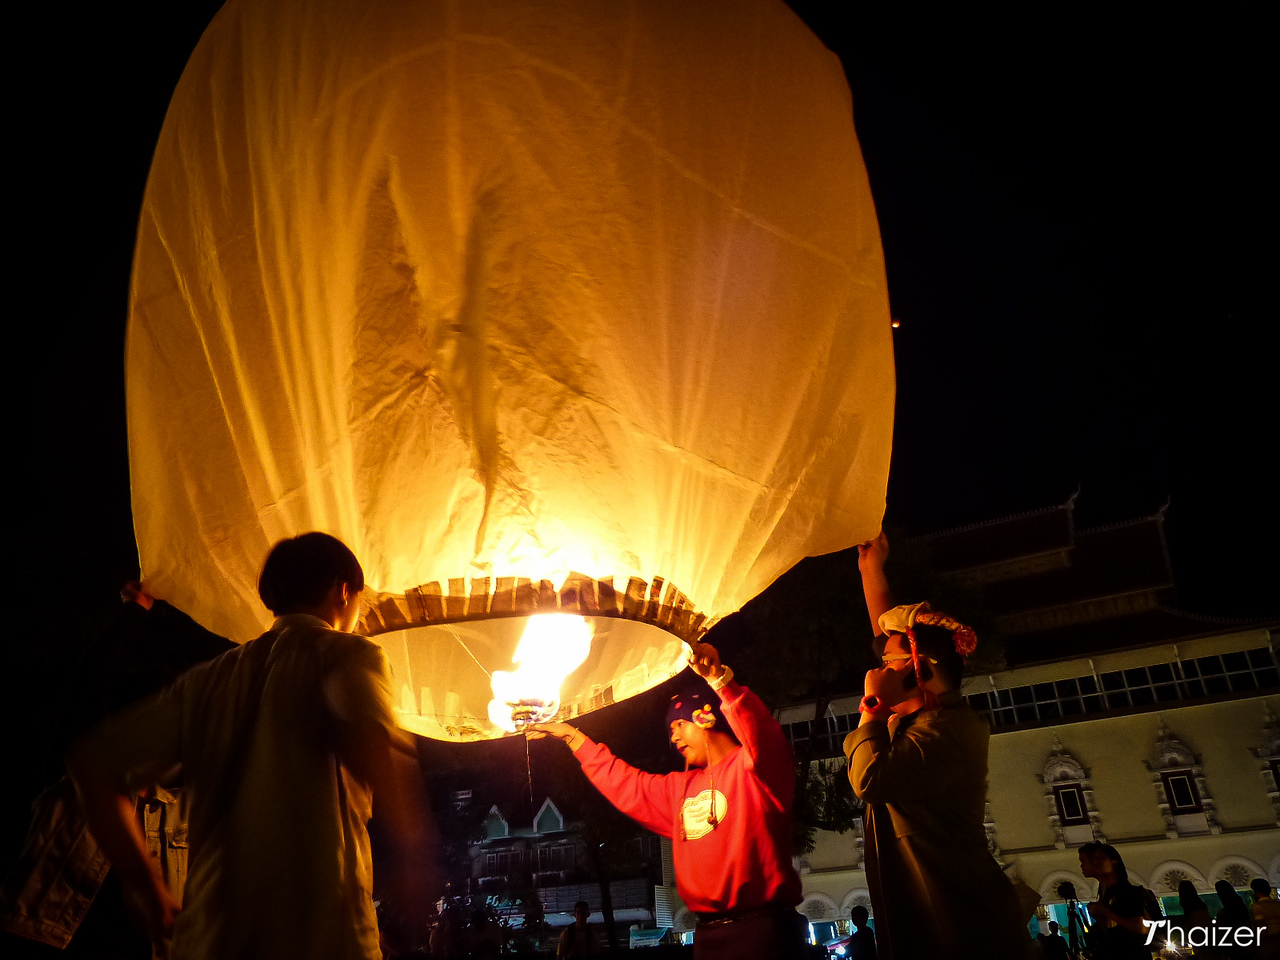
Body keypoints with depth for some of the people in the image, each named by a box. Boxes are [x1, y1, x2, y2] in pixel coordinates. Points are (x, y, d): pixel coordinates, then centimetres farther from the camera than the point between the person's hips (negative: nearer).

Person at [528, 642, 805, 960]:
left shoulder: (752, 767, -5)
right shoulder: (680, 788, 21)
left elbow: (760, 731, -28)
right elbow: (623, 783, 29)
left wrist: (720, 679, -43)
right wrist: (571, 735, 28)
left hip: (760, 931, -8)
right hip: (707, 934, 8)